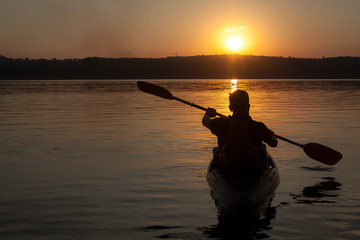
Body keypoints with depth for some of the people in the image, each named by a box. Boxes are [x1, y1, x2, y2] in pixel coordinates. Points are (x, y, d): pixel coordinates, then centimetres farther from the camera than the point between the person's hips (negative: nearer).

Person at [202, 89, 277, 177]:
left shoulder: (222, 124, -16)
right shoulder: (258, 127, -19)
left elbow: (205, 121, 5)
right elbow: (274, 143, -3)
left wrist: (208, 113, 29)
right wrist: (271, 134, 21)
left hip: (228, 171, 1)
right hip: (255, 171, 0)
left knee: (216, 151, 30)